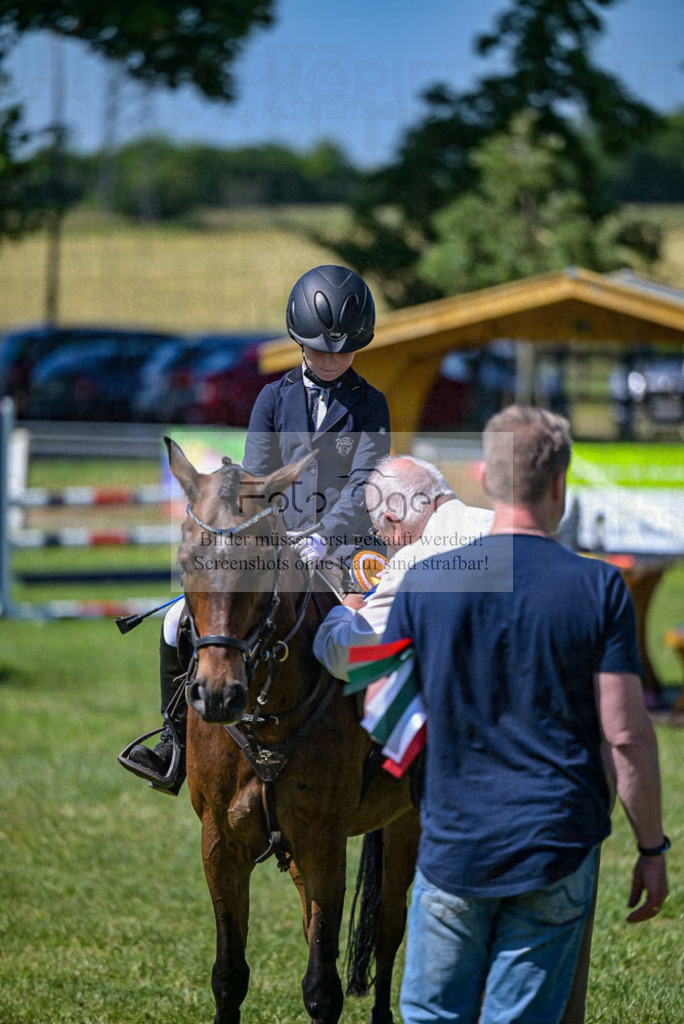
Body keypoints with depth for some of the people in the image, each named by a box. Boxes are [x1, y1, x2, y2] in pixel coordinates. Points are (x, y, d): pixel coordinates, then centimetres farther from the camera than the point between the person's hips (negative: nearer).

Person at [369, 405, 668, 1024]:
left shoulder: (425, 584, -1)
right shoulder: (598, 588, -6)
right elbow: (627, 734, -8)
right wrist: (652, 848, 2)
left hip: (453, 850, 1)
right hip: (559, 856, -1)